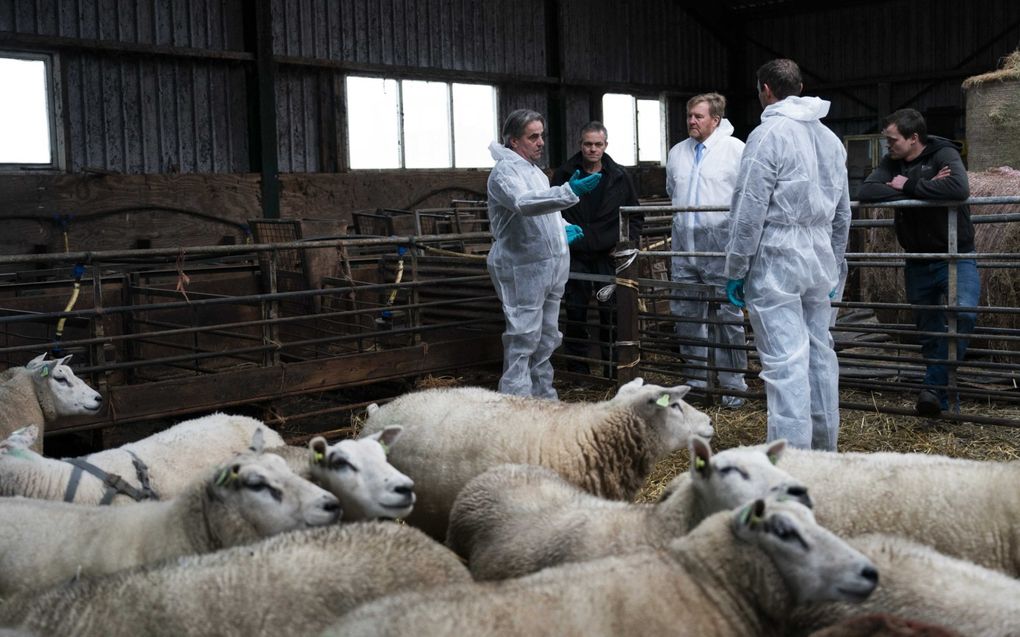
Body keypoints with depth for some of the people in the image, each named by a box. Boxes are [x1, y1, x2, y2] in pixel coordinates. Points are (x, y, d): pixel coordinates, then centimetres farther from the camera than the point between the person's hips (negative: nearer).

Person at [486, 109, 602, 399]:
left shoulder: (533, 169, 19)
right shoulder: (505, 171, -12)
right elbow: (524, 203, -33)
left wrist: (563, 228, 13)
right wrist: (570, 192, -42)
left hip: (551, 266, 10)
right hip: (523, 269, -10)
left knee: (546, 339, 17)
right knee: (523, 339, -9)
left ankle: (544, 397, 28)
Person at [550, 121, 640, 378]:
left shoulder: (620, 177, 8)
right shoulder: (564, 175, 4)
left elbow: (635, 216, 15)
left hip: (609, 257, 0)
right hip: (575, 257, 0)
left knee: (611, 315, -1)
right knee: (575, 315, 2)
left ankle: (613, 372, 9)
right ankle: (578, 372, 11)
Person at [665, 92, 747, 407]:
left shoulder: (735, 149, -3)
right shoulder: (677, 152, 15)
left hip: (720, 245, -6)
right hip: (684, 245, 6)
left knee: (728, 316, -2)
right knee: (686, 316, 10)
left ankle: (732, 385, 7)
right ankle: (695, 381, 23)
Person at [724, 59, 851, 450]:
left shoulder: (768, 135, -10)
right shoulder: (830, 138, 14)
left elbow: (749, 211, -13)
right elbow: (842, 212, 19)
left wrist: (735, 271, -7)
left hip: (776, 259, -8)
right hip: (820, 257, 8)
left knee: (785, 362, -8)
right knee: (819, 353, 14)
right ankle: (824, 450, 24)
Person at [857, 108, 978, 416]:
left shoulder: (944, 155, -13)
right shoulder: (892, 162, 2)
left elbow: (959, 189, -33)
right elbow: (865, 191, -15)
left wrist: (909, 187, -23)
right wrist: (925, 188, -21)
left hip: (955, 256, -5)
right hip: (918, 261, 5)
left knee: (963, 313, -27)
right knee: (928, 331, 10)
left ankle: (935, 387, -20)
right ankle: (937, 397, 20)